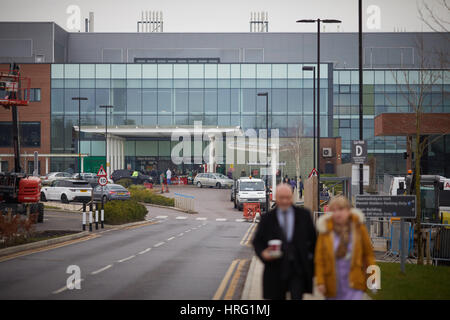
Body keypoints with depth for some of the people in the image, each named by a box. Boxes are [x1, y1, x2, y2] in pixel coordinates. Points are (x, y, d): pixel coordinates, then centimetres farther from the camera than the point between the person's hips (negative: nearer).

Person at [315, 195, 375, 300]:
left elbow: (368, 253, 4)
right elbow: (319, 258, -4)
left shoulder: (358, 227, -3)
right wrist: (320, 282, -8)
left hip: (354, 283, -1)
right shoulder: (325, 230, -5)